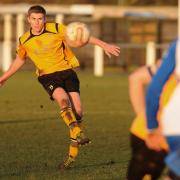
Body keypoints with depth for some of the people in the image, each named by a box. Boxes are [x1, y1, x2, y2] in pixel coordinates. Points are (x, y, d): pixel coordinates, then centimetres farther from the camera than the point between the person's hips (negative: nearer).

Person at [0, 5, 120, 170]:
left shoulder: (56, 29, -8)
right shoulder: (24, 41, 0)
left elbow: (80, 39, -3)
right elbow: (20, 60, 19)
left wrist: (104, 45, -9)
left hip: (66, 71, 0)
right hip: (48, 76, 0)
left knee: (77, 109, -10)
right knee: (63, 99, -32)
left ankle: (72, 153, 1)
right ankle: (78, 133, -36)